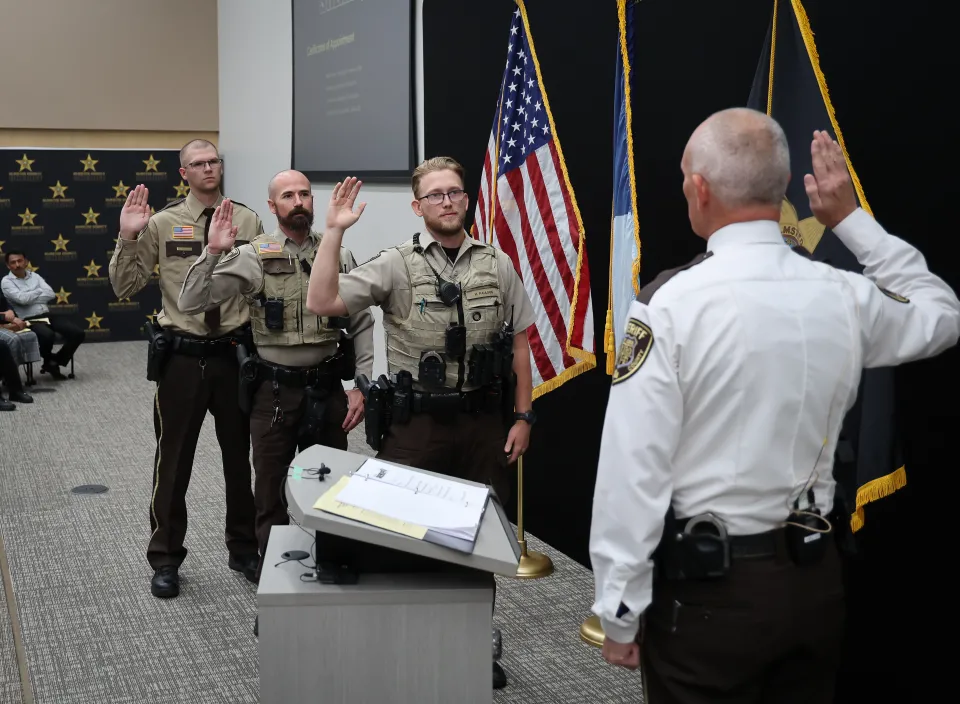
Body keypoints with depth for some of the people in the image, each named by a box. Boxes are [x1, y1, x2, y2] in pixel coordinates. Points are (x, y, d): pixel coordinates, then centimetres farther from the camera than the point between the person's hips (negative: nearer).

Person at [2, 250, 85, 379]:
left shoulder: (34, 275, 15)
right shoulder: (7, 281, 1)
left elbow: (51, 294, 1)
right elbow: (22, 299, -16)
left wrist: (30, 297, -9)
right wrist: (40, 291, -1)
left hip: (48, 315, 6)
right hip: (30, 321, -6)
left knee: (78, 333, -11)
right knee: (48, 335, -37)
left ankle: (55, 362, 6)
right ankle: (49, 360, -2)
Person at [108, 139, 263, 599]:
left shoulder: (248, 221, 0)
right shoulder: (163, 223, -4)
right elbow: (124, 288, -5)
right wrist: (127, 238, -17)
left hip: (235, 354, 2)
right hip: (181, 356, -1)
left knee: (240, 456, 15)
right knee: (173, 460, 8)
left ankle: (243, 549, 33)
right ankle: (165, 559, 24)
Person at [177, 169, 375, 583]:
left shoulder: (339, 256, 2)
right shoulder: (254, 257, -5)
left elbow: (362, 325, 5)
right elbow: (192, 304, -12)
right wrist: (213, 252, -24)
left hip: (327, 388, 2)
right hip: (274, 390, -2)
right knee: (272, 492, 8)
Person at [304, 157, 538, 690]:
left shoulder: (497, 265, 4)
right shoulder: (397, 265, -4)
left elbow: (519, 344, 8)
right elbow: (322, 303, -14)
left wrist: (522, 416, 4)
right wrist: (334, 231, -20)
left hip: (484, 421, 2)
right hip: (417, 424, -2)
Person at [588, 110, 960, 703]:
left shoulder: (670, 304, -17)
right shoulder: (847, 297, -4)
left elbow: (634, 469, -16)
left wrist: (620, 614, -7)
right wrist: (852, 219, 17)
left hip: (708, 586, -4)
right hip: (816, 580, 5)